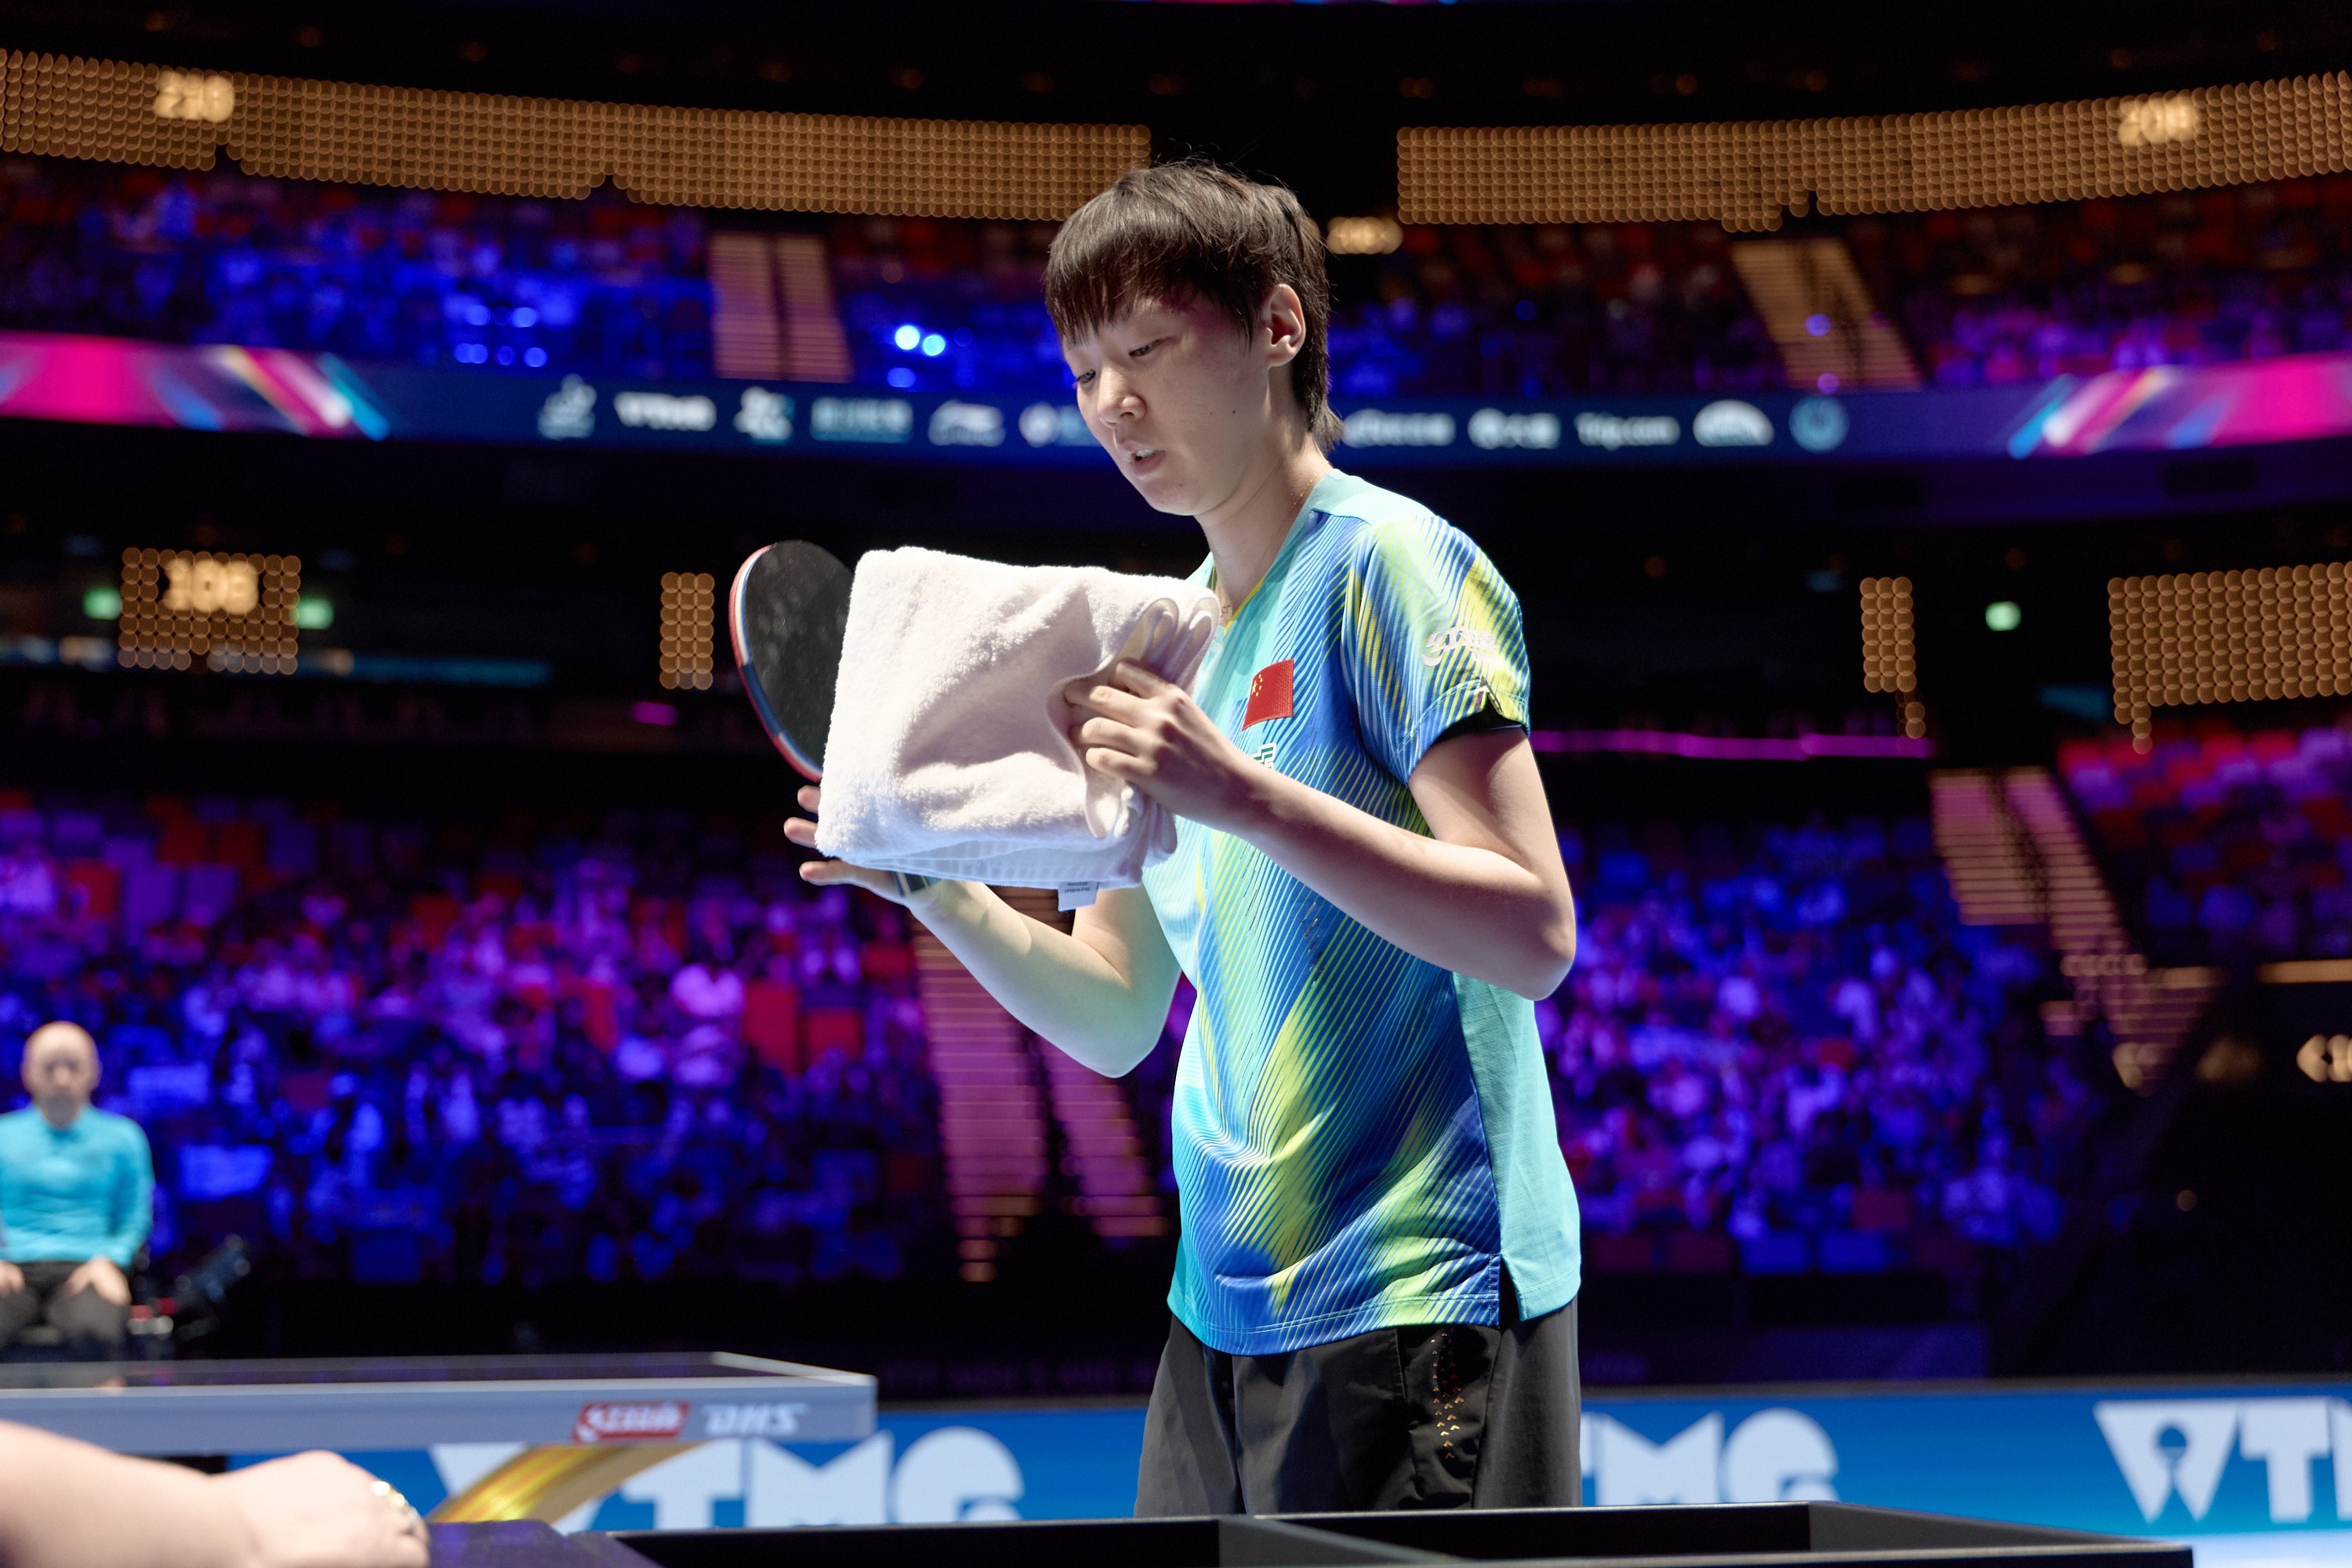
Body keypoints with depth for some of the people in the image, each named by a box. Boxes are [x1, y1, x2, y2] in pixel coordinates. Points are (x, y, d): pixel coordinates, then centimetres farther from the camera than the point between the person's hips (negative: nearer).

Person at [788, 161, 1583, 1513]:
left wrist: (1248, 795, -27)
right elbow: (1115, 1020, 14)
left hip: (1418, 1298, -7)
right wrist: (944, 894, -3)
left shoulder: (1391, 563, -9)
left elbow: (1536, 933, -19)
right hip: (1221, 1312, 7)